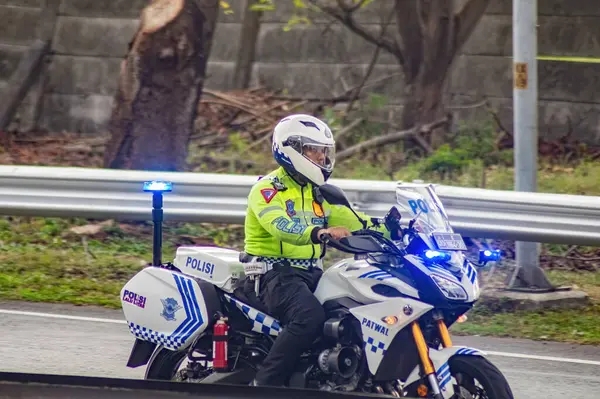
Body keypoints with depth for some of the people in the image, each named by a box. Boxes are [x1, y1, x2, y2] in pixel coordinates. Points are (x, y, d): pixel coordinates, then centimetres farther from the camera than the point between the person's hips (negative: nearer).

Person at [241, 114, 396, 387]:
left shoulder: (318, 193, 21)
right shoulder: (267, 189, -7)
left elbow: (350, 219, 14)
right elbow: (281, 225, -25)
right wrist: (318, 232, -43)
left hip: (311, 273, 8)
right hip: (275, 271, -8)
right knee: (309, 316, -34)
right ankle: (265, 383, -31)